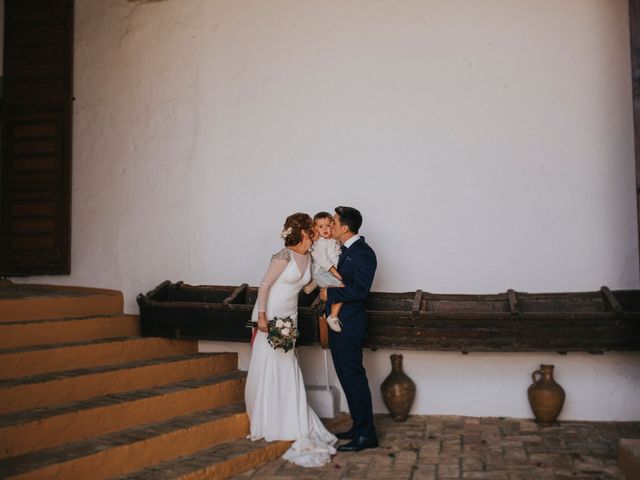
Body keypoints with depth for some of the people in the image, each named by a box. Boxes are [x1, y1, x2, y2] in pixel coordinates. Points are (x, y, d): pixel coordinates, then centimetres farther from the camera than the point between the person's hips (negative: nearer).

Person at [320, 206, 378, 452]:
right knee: (347, 376, 15)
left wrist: (330, 293, -15)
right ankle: (358, 427, 26)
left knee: (353, 377, -5)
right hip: (339, 324, 10)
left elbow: (359, 290, -23)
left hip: (349, 326, -10)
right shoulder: (346, 251, 14)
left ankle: (366, 434, 4)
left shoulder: (363, 253, -15)